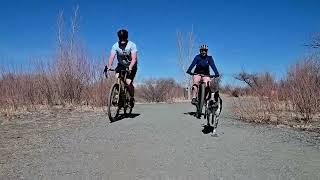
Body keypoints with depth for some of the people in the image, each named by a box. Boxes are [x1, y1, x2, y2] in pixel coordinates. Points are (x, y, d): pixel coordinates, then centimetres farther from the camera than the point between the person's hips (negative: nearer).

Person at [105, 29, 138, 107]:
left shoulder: (132, 45, -21)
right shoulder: (115, 46, -14)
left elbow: (134, 58, -30)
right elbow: (111, 57, -25)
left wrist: (130, 67, -46)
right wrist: (109, 66, -43)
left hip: (131, 66, -3)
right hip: (121, 65, 3)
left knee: (128, 82, -18)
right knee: (117, 77, -23)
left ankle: (132, 98, 6)